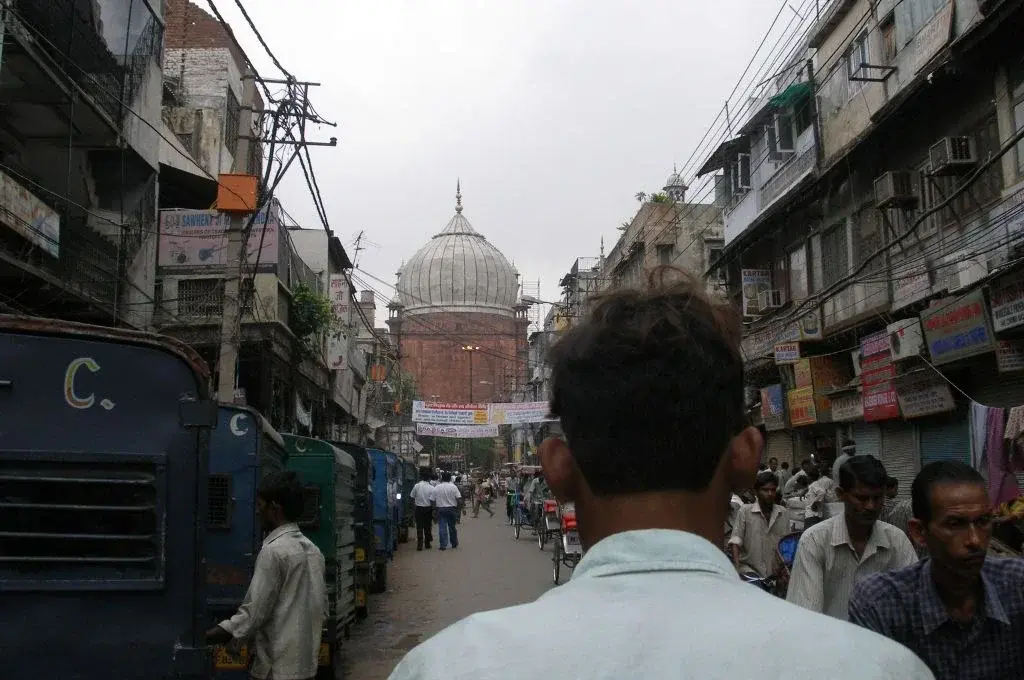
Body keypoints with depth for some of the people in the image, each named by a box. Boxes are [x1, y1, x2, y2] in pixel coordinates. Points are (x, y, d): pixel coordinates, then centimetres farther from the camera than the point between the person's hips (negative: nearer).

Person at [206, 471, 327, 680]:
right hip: (306, 663, 8)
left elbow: (255, 612, -15)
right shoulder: (312, 550, 10)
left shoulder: (274, 550, -16)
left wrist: (222, 631, -3)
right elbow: (322, 608, 13)